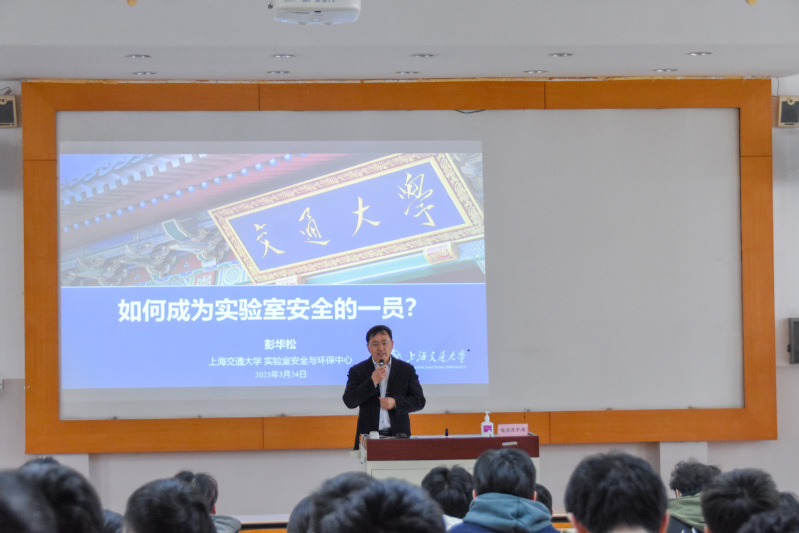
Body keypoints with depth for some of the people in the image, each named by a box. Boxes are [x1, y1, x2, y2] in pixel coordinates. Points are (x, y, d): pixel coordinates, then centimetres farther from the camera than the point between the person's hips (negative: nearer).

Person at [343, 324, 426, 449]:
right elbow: (349, 401, -4)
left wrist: (395, 403, -11)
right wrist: (372, 382, -14)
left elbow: (419, 401, 6)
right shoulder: (358, 371, 7)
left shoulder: (407, 369, 10)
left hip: (398, 436, 0)